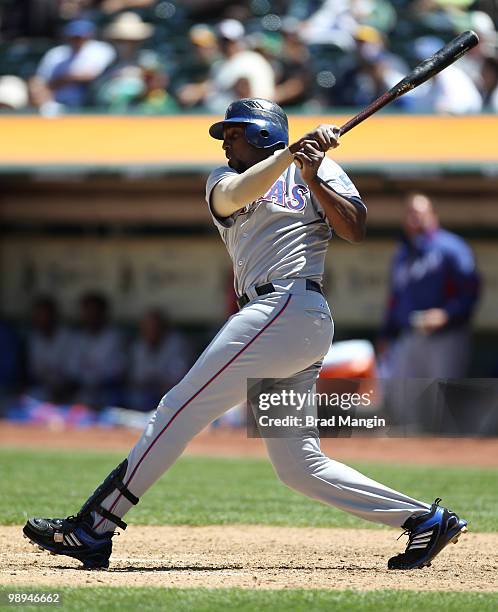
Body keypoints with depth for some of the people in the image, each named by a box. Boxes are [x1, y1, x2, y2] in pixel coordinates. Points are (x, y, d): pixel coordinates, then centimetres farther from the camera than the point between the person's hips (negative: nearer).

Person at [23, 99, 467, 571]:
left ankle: (93, 529, -15)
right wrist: (290, 152, -14)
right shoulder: (222, 180, 25)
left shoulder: (319, 170, 10)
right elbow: (235, 194, 0)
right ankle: (424, 520, 7)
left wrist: (312, 178, -11)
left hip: (290, 304, -8)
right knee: (299, 465, 3)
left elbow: (355, 230, -3)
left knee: (180, 408, -13)